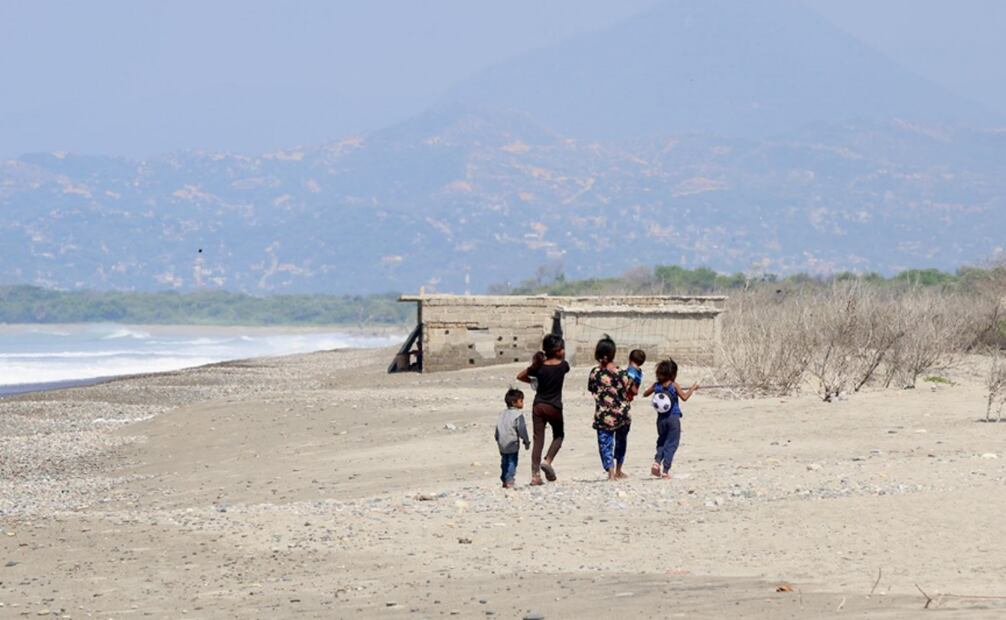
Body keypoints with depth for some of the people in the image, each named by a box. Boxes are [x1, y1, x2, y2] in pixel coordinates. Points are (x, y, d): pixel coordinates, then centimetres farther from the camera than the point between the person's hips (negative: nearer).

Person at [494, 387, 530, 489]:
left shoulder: (502, 414, 12)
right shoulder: (518, 414, -11)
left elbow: (498, 428, 16)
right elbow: (521, 429, -13)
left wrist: (498, 440, 25)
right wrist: (526, 441, -4)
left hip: (502, 444, 7)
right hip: (512, 443, -7)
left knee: (504, 462, 15)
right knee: (512, 462, -3)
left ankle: (504, 480, 20)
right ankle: (509, 481, -8)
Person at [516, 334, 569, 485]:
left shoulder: (539, 367, -1)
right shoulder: (563, 366, -6)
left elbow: (520, 376, 8)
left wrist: (533, 381, 20)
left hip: (538, 406, 2)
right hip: (554, 407, -2)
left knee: (538, 439, 2)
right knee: (558, 435, 21)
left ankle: (535, 475, -4)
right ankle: (548, 460, -3)